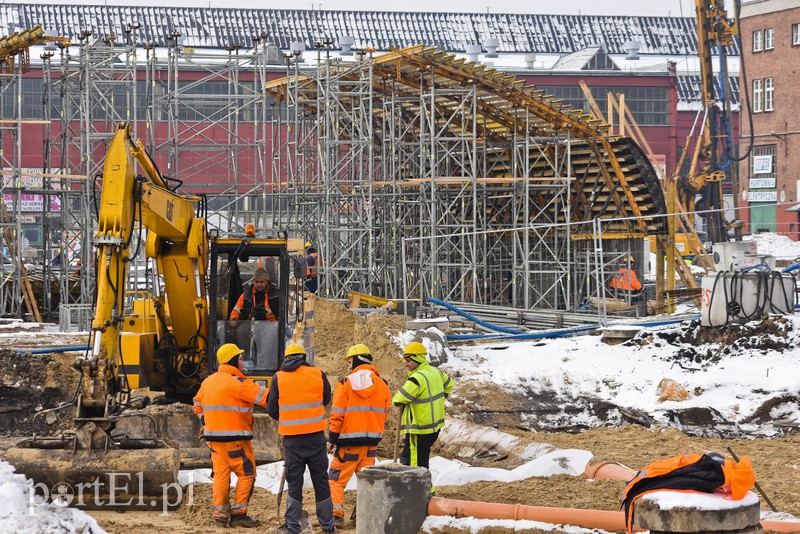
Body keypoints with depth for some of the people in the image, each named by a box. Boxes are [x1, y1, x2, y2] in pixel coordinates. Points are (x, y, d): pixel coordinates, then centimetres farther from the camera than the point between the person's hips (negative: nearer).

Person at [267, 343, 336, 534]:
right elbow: (326, 399, 16)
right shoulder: (318, 374, 1)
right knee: (320, 479, 9)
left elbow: (271, 409, 2)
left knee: (294, 480, 6)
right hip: (316, 435, 0)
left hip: (292, 437, 0)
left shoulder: (278, 378, 0)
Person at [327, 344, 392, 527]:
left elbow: (337, 415, -7)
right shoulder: (382, 385, 3)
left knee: (336, 478, 5)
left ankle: (336, 513, -7)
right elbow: (385, 414, 10)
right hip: (371, 440, 3)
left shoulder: (345, 383, -8)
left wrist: (333, 439, 3)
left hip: (348, 441, -3)